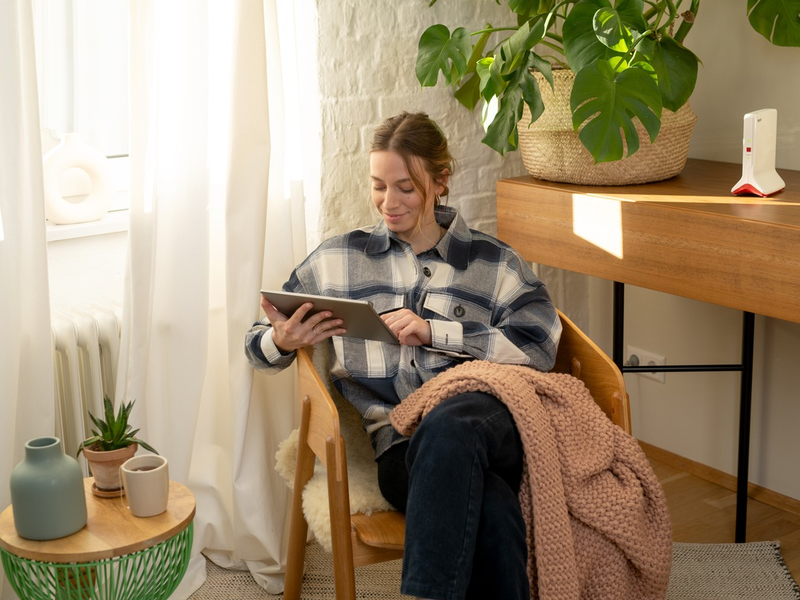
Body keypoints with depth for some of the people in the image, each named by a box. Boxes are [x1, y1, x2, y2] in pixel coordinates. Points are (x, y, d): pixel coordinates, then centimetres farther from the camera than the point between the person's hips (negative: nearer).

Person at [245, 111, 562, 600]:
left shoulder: (494, 262, 18)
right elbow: (258, 347, 24)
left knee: (447, 427, -41)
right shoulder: (340, 260, 20)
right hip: (404, 446, 0)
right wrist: (283, 342, -2)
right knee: (492, 512, -38)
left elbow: (541, 345, 2)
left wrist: (434, 332, -6)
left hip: (490, 419, 1)